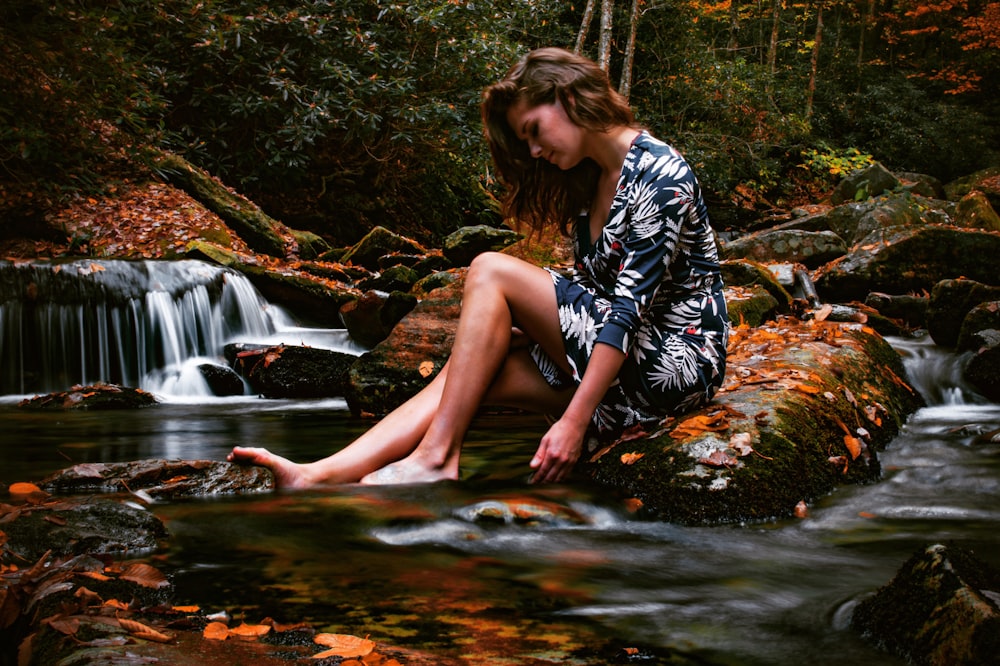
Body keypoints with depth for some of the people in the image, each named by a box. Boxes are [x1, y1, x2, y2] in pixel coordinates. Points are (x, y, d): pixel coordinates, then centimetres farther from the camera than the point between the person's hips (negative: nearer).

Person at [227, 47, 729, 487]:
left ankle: (436, 455, -18)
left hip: (673, 362, -8)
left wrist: (574, 421, -25)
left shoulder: (660, 177, -13)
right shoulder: (587, 180, 14)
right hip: (612, 360, 8)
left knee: (491, 271, -16)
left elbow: (631, 308, -21)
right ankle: (323, 476, -25)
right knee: (469, 371, -12)